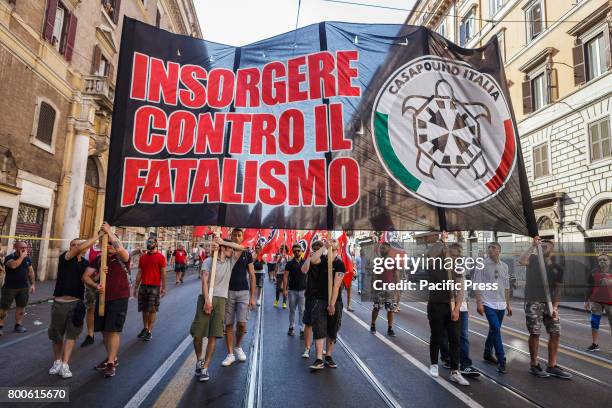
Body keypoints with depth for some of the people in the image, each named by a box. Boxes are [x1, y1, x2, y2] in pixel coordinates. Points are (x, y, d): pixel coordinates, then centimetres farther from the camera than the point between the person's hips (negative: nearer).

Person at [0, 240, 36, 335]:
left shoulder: (27, 259, 7)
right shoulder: (9, 257, -10)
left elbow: (31, 272, 13)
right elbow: (13, 265, -33)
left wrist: (33, 284, 8)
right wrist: (21, 257, -22)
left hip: (24, 288, 5)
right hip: (9, 288, -5)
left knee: (21, 307, 9)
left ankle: (18, 325, 18)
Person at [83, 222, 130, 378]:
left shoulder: (122, 257, -7)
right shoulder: (98, 259, 7)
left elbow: (120, 249, -32)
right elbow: (86, 276, 4)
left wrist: (109, 231, -25)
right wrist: (95, 285, -16)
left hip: (119, 298, -6)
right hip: (102, 298, 6)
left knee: (114, 330, -6)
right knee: (104, 330, 14)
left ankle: (111, 364, 3)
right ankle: (112, 358, 31)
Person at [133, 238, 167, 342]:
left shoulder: (161, 257, -5)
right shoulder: (142, 257, 9)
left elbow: (163, 273, -5)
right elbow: (139, 273, 12)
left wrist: (163, 288, -7)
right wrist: (136, 287, 10)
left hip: (154, 287, -4)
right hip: (143, 286, 4)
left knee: (152, 310, 1)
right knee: (144, 309, 12)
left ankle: (149, 331, 10)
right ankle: (145, 328, 27)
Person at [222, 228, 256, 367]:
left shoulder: (247, 254, 5)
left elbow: (252, 276, 7)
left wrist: (252, 296, 2)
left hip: (243, 292, 0)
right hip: (228, 292, 0)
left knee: (242, 324, -5)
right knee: (228, 324, 4)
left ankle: (238, 347, 24)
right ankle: (230, 354, 17)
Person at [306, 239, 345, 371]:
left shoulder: (339, 264, -7)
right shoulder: (322, 259, 3)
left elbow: (336, 285, -13)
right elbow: (312, 260, -22)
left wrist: (332, 304, -17)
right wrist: (324, 246, -18)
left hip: (334, 301, -1)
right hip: (319, 300, 1)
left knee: (332, 331, 10)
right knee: (319, 329, -6)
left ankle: (329, 356, 24)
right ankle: (319, 360, -5)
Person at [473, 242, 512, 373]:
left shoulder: (504, 266, 9)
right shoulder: (482, 265, -6)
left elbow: (506, 287, 16)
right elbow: (477, 285, -7)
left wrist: (508, 304, 16)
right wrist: (478, 303, -12)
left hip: (501, 304, 5)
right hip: (488, 303, -5)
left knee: (493, 330, 15)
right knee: (496, 330, -12)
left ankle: (488, 354, 32)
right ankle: (501, 361, -6)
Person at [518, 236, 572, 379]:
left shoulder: (557, 268, 10)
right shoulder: (533, 259, 1)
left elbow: (557, 290, 8)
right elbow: (521, 261, -23)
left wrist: (555, 306, -3)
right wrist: (533, 246, -25)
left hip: (549, 303, 4)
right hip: (533, 302, -4)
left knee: (555, 333, 4)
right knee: (535, 333, -2)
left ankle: (552, 366, 16)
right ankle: (534, 366, 9)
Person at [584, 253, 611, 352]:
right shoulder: (593, 273, 2)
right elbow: (589, 288, 4)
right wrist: (586, 301, 2)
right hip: (596, 301, 0)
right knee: (594, 322, 4)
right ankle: (595, 344, 14)